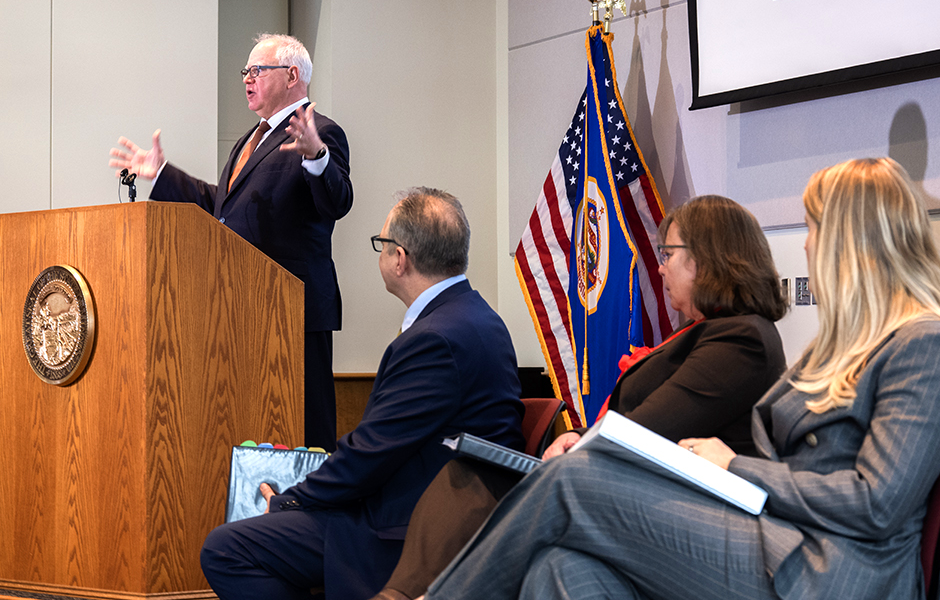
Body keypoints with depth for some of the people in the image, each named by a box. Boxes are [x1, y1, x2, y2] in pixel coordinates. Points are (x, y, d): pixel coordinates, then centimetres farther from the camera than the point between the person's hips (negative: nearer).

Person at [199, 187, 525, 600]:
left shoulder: (435, 339, -24)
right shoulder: (475, 316, 11)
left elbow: (372, 453, -21)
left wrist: (287, 502, -6)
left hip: (407, 533, -11)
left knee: (224, 550, -14)